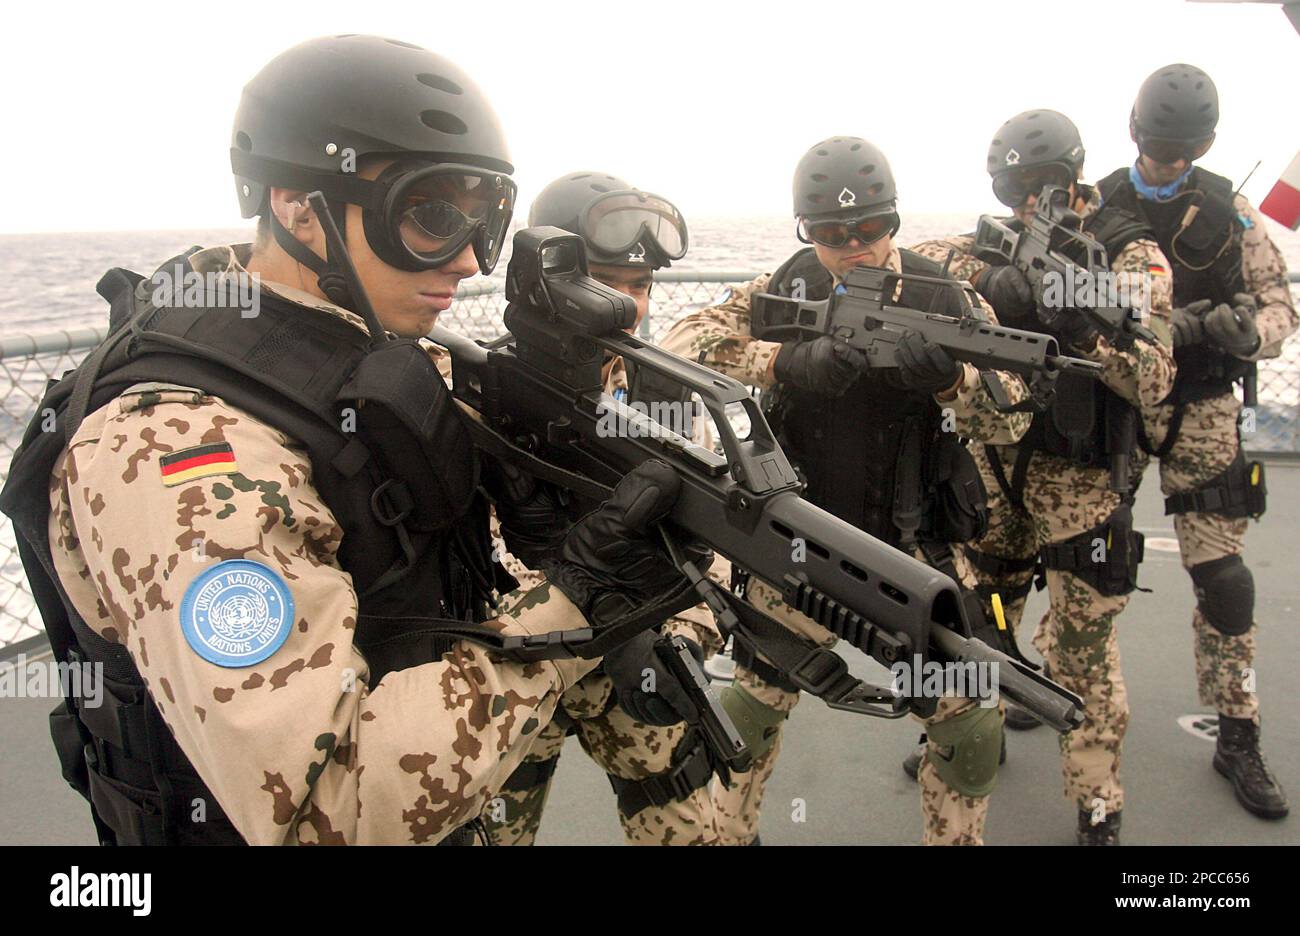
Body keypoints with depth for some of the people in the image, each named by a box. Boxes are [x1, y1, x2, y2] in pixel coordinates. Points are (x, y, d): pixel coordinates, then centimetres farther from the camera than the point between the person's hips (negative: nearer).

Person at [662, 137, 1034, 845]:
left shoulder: (942, 297, -5)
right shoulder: (786, 288, -4)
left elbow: (1011, 417, -9)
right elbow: (681, 343, -17)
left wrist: (947, 376, -31)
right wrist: (786, 360, -33)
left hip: (913, 549, 0)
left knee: (971, 733, 2)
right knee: (749, 711, 12)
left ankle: (956, 838, 30)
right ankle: (727, 832, 38)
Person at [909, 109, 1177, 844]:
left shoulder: (1130, 253, -8)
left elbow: (1153, 381, -18)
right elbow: (923, 259, -9)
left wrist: (1084, 326, -32)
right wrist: (992, 279, -26)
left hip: (1080, 478, -4)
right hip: (996, 460, 5)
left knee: (1081, 652, 0)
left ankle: (1099, 810, 18)